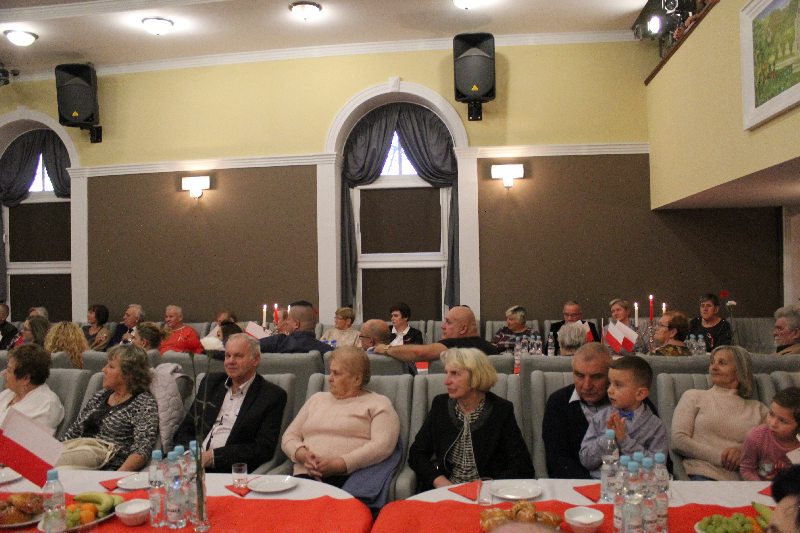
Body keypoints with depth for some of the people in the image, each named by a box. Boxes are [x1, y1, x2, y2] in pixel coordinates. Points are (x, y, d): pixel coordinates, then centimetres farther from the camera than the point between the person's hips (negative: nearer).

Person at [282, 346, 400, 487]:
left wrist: (338, 464, -16)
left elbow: (382, 445, -6)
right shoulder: (317, 399, 27)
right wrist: (303, 455, -2)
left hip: (349, 477, -3)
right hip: (306, 475, 3)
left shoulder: (378, 404, 11)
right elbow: (289, 436, 23)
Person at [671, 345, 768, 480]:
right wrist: (719, 456, -11)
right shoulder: (694, 396, 13)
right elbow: (677, 440, 0)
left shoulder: (757, 408, 20)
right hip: (703, 474, -3)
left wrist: (744, 451, -11)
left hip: (742, 479, 3)